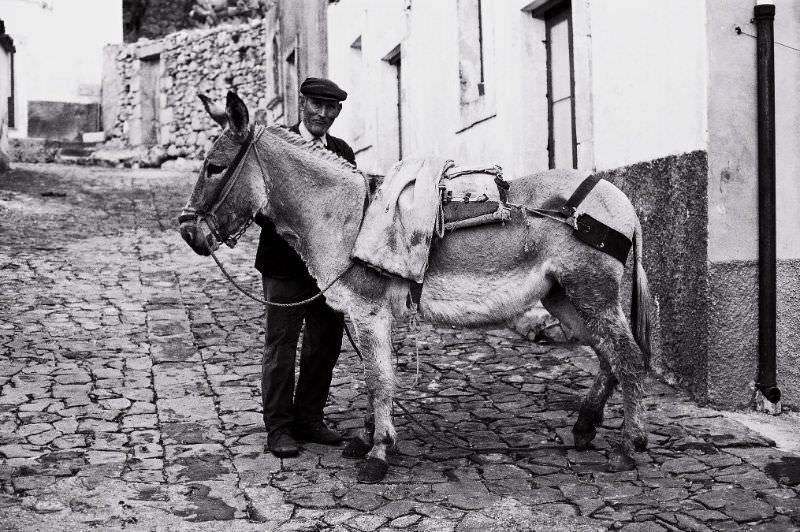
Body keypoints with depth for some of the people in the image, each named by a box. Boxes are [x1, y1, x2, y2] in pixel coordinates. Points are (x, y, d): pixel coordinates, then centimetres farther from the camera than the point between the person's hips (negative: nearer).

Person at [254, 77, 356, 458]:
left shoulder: (343, 152, 11)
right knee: (281, 345, 3)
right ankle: (278, 428, 13)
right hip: (285, 265, -5)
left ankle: (309, 419, 26)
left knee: (326, 346, 11)